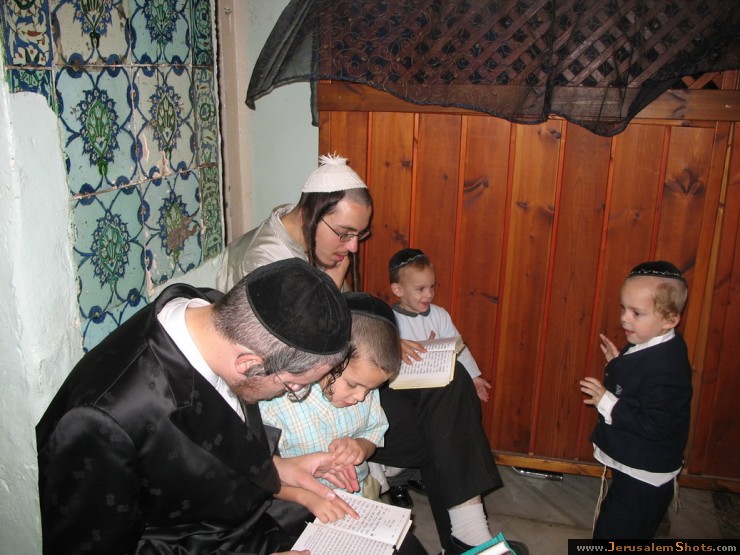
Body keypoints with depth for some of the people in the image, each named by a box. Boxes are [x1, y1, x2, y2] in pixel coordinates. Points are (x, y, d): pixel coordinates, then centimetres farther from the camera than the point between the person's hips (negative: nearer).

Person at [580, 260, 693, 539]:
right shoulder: (646, 345, 0)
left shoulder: (666, 369, -31)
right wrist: (616, 364, 1)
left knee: (612, 534, 2)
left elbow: (653, 424, -31)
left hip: (645, 477, -10)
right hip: (631, 466, 10)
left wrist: (607, 403, -29)